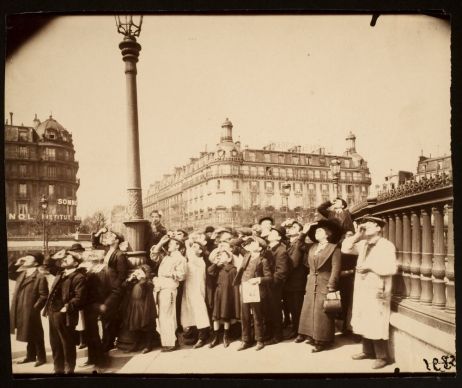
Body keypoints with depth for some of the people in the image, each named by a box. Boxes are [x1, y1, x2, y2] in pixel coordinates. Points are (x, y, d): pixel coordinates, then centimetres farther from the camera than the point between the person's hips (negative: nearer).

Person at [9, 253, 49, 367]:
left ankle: (41, 358, 17)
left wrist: (35, 308, -19)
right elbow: (9, 273, 19)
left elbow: (44, 296, -16)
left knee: (36, 336, 5)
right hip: (20, 311, 7)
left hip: (31, 312, -7)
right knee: (29, 335, 19)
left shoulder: (40, 277, -15)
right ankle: (30, 356, 32)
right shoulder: (21, 273, 10)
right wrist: (16, 264, 5)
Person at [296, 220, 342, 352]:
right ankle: (312, 336, 18)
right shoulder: (312, 247, 13)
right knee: (309, 311, 8)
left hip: (324, 285, -6)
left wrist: (331, 286, -15)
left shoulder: (334, 248, -7)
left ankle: (323, 340, 5)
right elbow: (309, 265, 17)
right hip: (311, 285, 6)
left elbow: (336, 269, -11)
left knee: (321, 313, -4)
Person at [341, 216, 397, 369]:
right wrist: (357, 235, -1)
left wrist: (370, 266, -17)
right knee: (364, 322, 14)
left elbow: (391, 268, -18)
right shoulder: (363, 244, 12)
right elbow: (345, 249, 8)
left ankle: (382, 356, 8)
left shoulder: (386, 246, -10)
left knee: (376, 325, -3)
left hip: (376, 291, -7)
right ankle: (368, 351, 27)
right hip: (362, 290, 7)